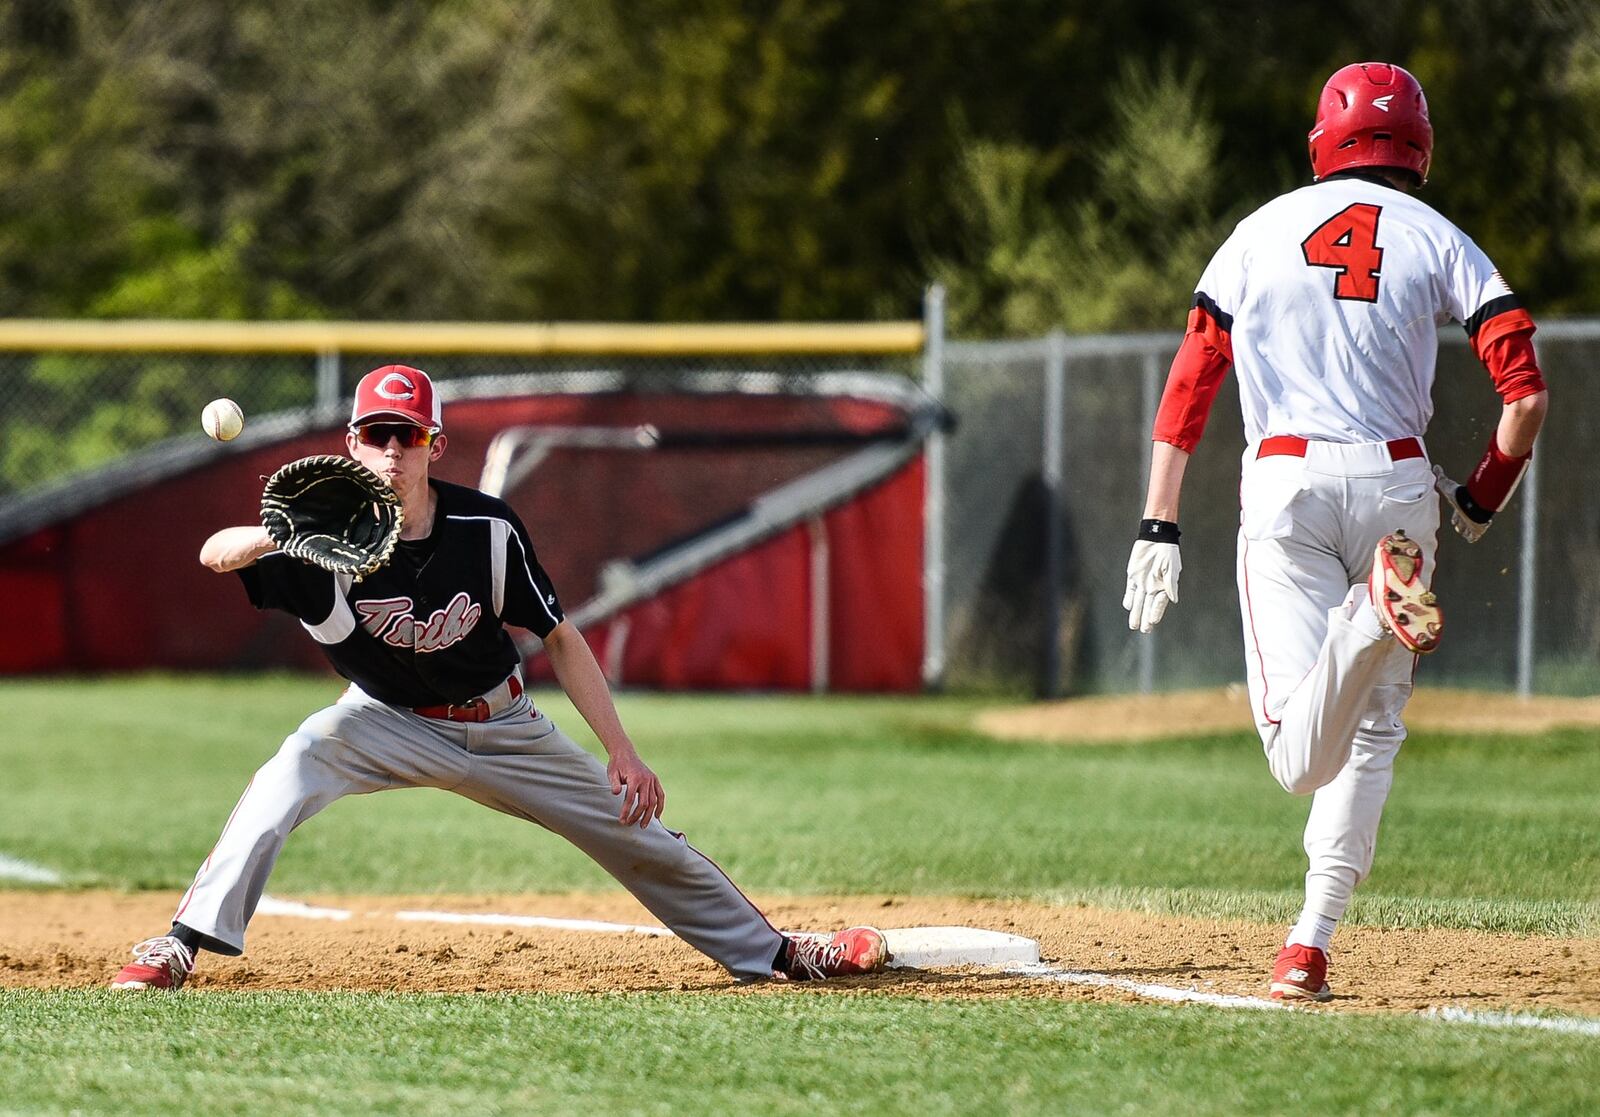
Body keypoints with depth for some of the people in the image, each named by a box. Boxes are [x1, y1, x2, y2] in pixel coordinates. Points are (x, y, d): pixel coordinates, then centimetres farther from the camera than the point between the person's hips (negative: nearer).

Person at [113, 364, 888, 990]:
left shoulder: (487, 530, -21)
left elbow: (560, 639, -10)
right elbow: (215, 556, -39)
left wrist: (622, 753, -11)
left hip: (498, 725, 2)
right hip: (388, 723, -2)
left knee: (632, 824, 8)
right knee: (298, 762, -33)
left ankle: (768, 951, 31)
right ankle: (180, 948, -33)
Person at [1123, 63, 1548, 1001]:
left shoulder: (1264, 230, 12)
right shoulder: (1438, 241, 7)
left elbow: (1189, 385, 6)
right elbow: (1527, 396, -2)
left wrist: (1160, 529, 6)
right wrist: (1482, 502, 15)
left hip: (1285, 483, 0)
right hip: (1395, 483, 0)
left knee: (1302, 759, -9)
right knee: (1373, 730, 15)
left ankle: (1371, 614, -37)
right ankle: (1311, 946, 5)